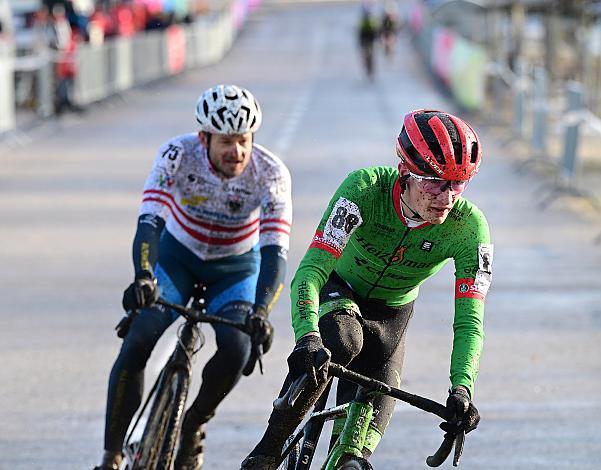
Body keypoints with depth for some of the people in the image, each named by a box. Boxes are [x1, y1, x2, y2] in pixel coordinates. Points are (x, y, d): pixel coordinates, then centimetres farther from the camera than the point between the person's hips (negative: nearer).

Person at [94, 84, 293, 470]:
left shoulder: (271, 173, -26)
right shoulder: (178, 155, -27)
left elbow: (275, 251, -32)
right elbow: (150, 221, -34)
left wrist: (260, 311, -48)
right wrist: (143, 276, -53)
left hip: (236, 268, 0)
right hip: (178, 256, 0)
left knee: (237, 350, -26)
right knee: (137, 344, -22)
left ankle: (193, 426, 4)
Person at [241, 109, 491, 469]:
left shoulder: (469, 226, -27)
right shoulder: (366, 187, -34)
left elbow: (470, 320, -28)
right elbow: (310, 271, -41)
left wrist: (462, 387, -46)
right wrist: (307, 338, -59)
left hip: (391, 317, 3)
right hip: (340, 291, -3)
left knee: (368, 425, -8)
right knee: (343, 342, -36)